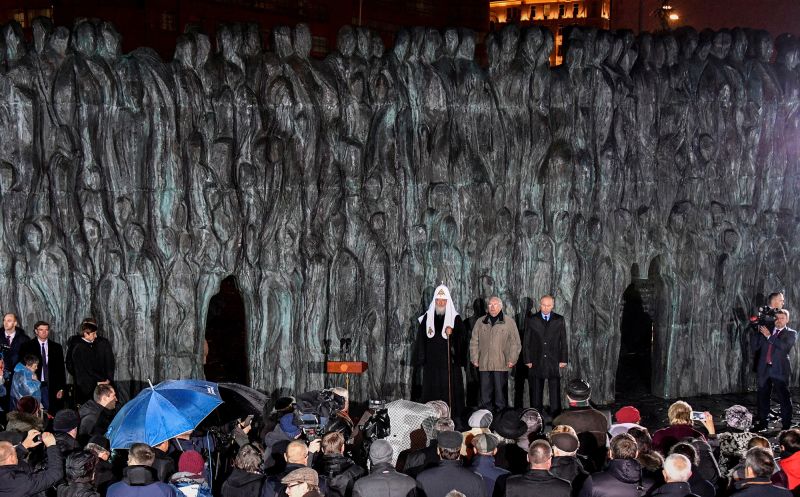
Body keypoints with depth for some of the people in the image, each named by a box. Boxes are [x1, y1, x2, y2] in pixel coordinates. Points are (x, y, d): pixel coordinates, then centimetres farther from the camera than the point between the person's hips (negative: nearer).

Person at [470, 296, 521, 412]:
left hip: (501, 364, -2)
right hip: (484, 364, 2)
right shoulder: (480, 323, 14)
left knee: (500, 392, -2)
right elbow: (474, 342, 14)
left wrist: (512, 359, -3)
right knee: (485, 392, 3)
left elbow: (515, 343, 5)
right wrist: (475, 359, 5)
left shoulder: (509, 323, 7)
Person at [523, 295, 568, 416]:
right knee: (536, 392, 4)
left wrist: (563, 360, 1)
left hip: (554, 361, 0)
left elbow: (563, 341, 7)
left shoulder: (559, 320, 6)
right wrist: (527, 360, -2)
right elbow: (526, 341, 4)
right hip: (536, 362, 0)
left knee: (555, 391, 0)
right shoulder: (531, 319, 4)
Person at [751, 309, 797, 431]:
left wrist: (769, 336, -16)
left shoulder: (791, 333, 4)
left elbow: (784, 346, -16)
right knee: (763, 397, 8)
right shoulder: (766, 331, 15)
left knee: (784, 398, -3)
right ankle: (762, 423, 18)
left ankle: (786, 426, 1)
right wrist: (754, 332, -2)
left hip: (780, 371, -4)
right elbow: (755, 347, 9)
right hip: (764, 370, 4)